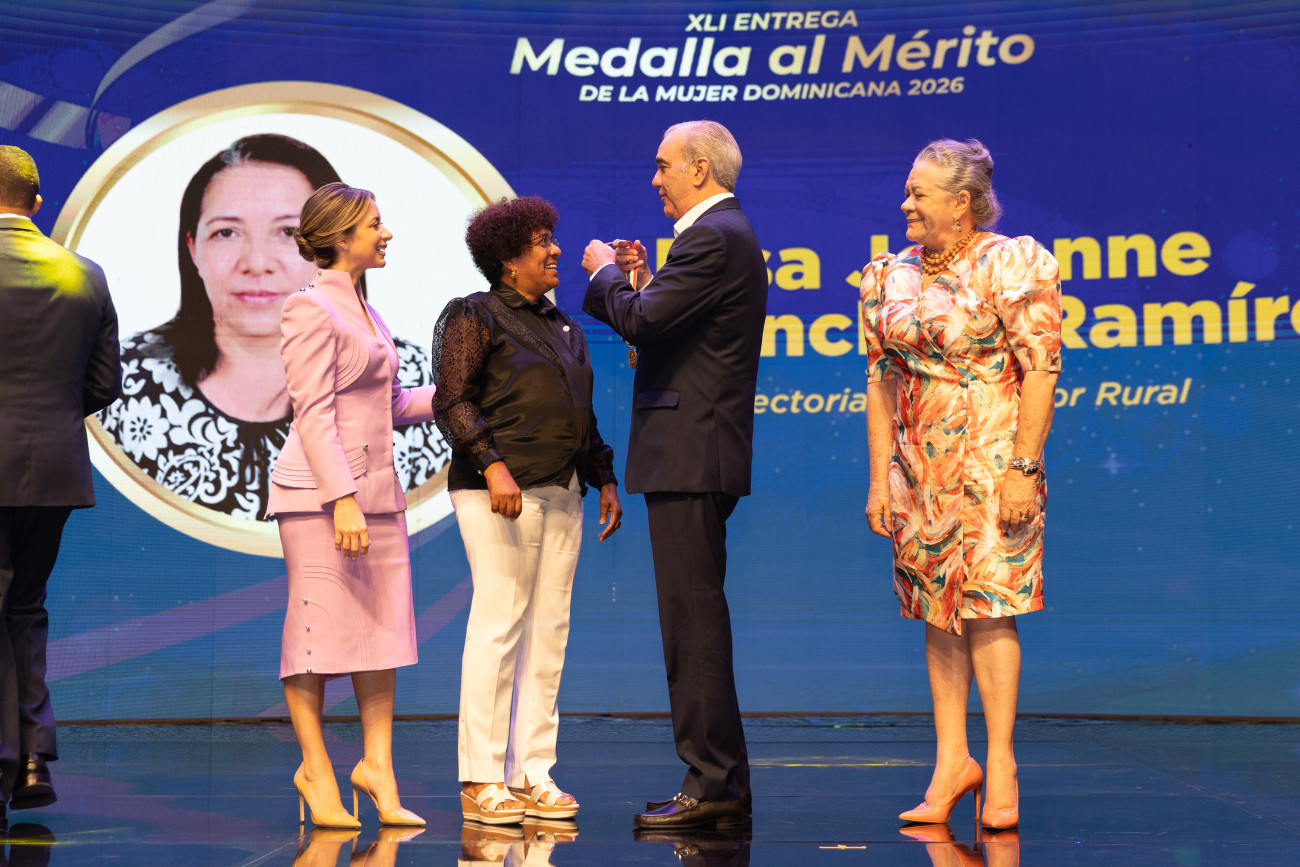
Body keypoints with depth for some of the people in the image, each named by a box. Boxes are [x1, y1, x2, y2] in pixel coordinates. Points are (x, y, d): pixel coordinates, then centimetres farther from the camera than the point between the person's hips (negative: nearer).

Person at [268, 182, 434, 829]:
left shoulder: (364, 310, 18)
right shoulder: (311, 308, -8)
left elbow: (394, 404, 23)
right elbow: (313, 412, -16)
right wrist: (342, 500, -22)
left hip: (377, 489, 9)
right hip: (321, 492, -9)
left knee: (383, 627, 6)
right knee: (320, 626, -3)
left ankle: (377, 766, 11)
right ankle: (315, 770, 8)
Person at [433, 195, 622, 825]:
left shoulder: (564, 327, 22)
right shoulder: (474, 316, 0)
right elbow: (453, 400, -10)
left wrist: (604, 478, 18)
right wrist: (492, 465, -21)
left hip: (562, 492, 7)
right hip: (500, 491, -7)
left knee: (549, 630, 5)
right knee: (499, 622, -9)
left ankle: (533, 774, 10)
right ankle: (481, 780, -4)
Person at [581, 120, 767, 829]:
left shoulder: (713, 238, -13)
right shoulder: (726, 233, 20)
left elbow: (639, 321, -21)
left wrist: (605, 273, -4)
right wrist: (642, 282, 12)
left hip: (690, 453, -11)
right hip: (699, 455, 11)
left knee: (693, 618, -9)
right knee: (696, 618, 13)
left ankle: (711, 783, -6)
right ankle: (724, 782, 18)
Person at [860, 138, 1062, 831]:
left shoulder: (1011, 264, -6)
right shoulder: (889, 275, 11)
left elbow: (1041, 368, -10)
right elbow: (880, 381, 12)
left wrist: (1023, 468, -15)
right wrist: (879, 477, 7)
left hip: (991, 462, -5)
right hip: (918, 468, 6)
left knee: (986, 605, -7)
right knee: (937, 611, 7)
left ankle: (1000, 764, 2)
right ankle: (951, 762, 13)